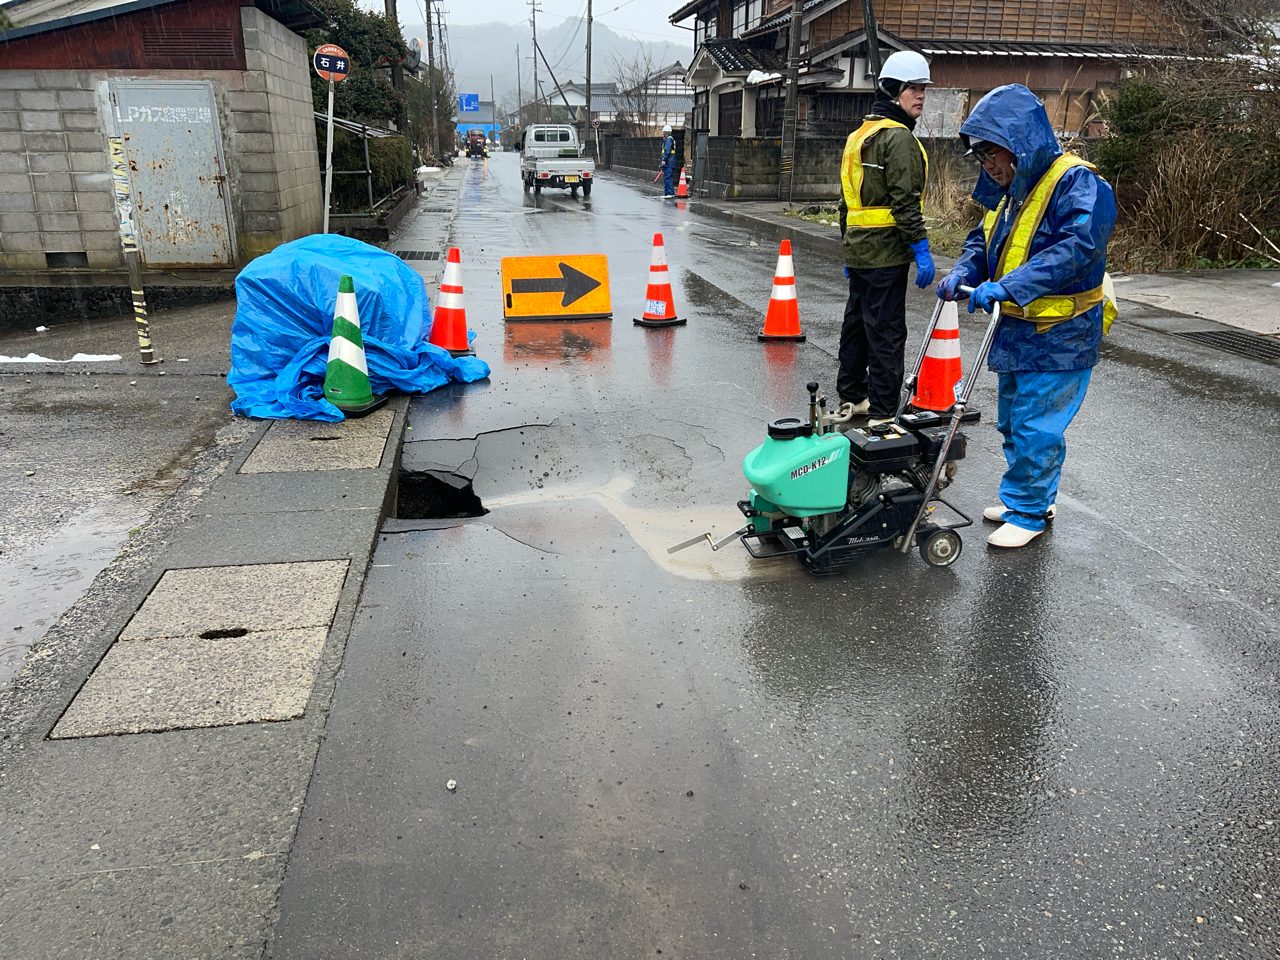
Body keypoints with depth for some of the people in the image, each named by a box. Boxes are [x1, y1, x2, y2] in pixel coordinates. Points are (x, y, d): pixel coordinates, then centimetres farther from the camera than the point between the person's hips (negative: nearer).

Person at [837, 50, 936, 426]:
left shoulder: (858, 136, 18)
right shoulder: (898, 137, -11)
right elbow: (904, 200, -19)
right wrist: (921, 250, -16)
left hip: (858, 249, 10)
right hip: (885, 252, -10)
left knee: (857, 322, 16)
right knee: (887, 332, -6)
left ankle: (851, 396, 27)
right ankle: (883, 412, -3)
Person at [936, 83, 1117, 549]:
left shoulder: (1078, 184, -19)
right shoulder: (1010, 189, 10)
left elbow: (1077, 248, -31)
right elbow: (984, 241, 17)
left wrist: (1010, 286, -37)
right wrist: (964, 273, -4)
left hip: (1059, 337, -9)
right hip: (1017, 331, 9)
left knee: (1035, 427, -4)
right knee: (1013, 422, 18)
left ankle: (1028, 512, 11)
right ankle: (1027, 499, 34)